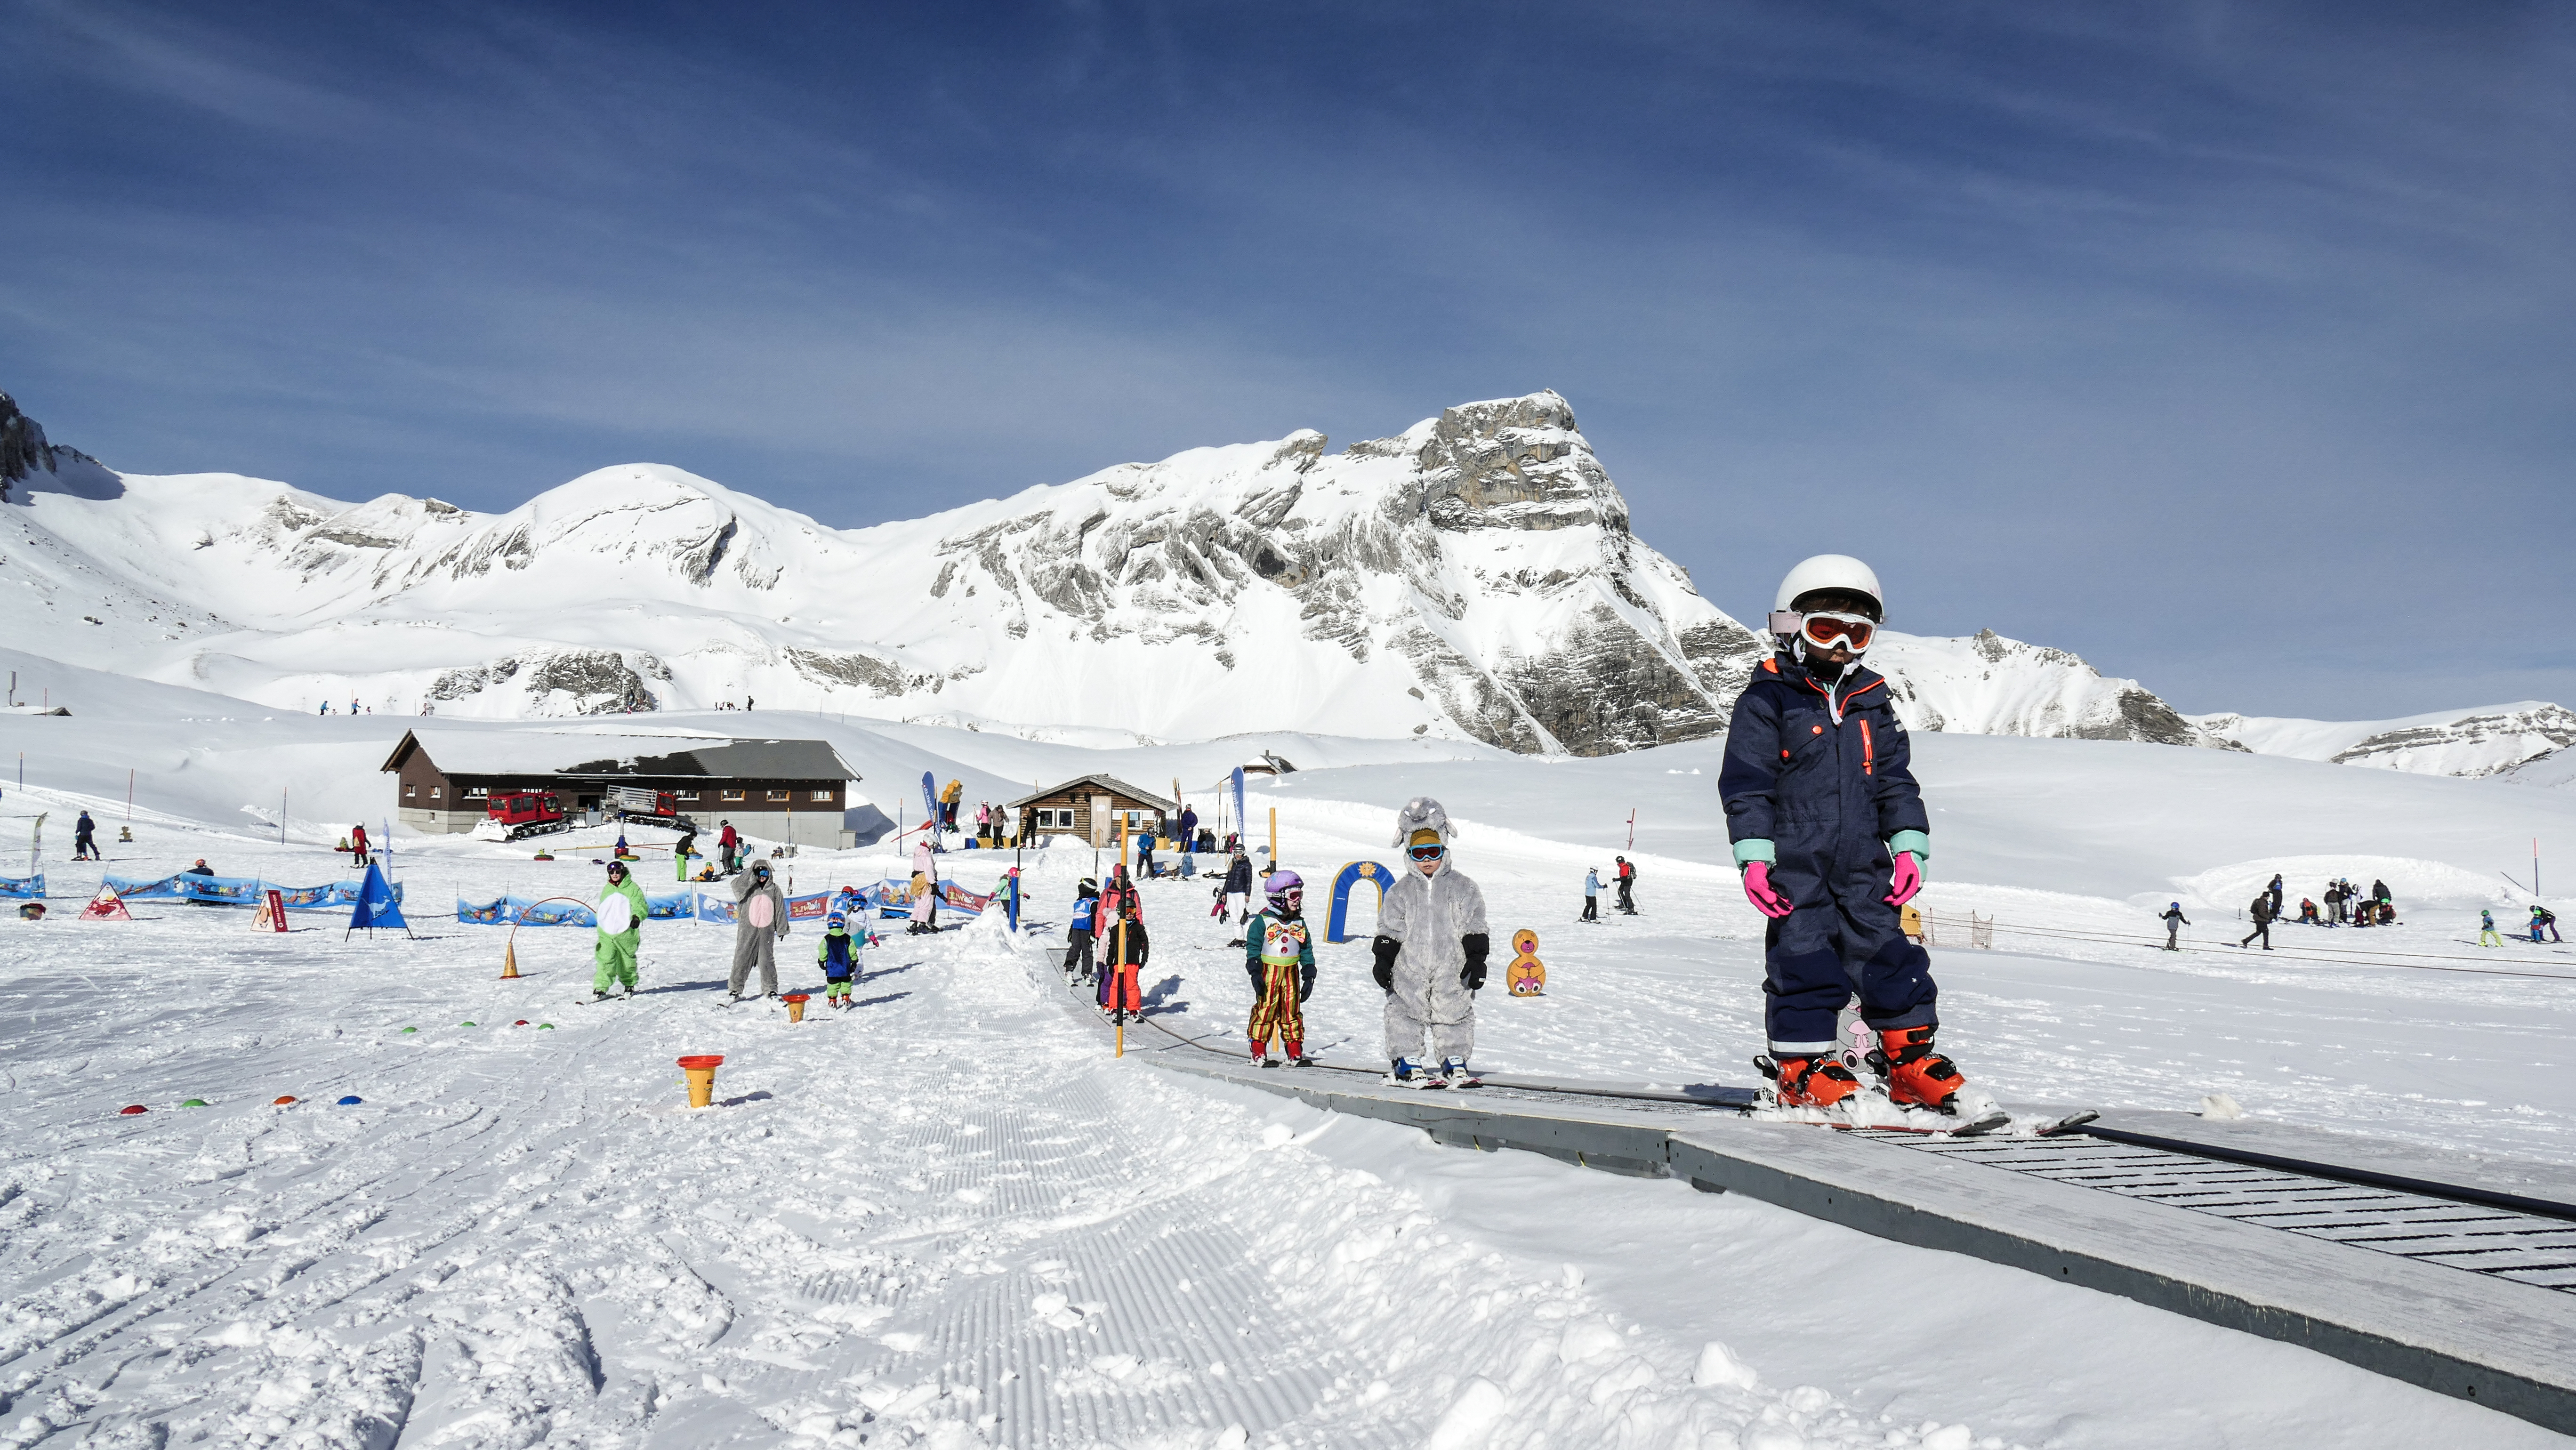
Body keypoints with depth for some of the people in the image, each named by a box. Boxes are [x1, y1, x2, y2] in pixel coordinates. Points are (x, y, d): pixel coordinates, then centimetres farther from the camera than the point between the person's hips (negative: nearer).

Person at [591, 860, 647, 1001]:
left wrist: (637, 917, -24)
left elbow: (642, 907, -6)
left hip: (626, 932, -3)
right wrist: (601, 923, 32)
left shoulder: (632, 888, -1)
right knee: (605, 960, -11)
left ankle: (629, 985, 27)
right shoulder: (607, 889, 15)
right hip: (607, 933, 3)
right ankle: (600, 989, -13)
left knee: (627, 960, 10)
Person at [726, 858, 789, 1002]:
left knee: (767, 960, 8)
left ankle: (770, 989, 18)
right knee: (742, 959, 0)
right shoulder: (749, 887, 3)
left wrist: (782, 929, 13)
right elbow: (736, 886, -18)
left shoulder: (775, 890, 8)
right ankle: (735, 990, 5)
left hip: (767, 931, 1)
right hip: (747, 930, -1)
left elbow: (780, 910, 12)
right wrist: (751, 875, -22)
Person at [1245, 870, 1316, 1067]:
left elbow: (1307, 949, 14)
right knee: (1265, 1010, -4)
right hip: (1269, 972, -5)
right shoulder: (1263, 921, -6)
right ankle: (1259, 1053, 3)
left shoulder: (1299, 923, 10)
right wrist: (1255, 973, -13)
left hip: (1291, 973, 5)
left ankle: (1295, 1053, 14)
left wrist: (1309, 975, 10)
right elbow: (1253, 947, -6)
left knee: (1292, 1012, 8)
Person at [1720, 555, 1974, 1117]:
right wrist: (1754, 856, -13)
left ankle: (1912, 1061, 15)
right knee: (1805, 963, -3)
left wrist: (1909, 847, 7)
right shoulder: (1766, 701, -3)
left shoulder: (1871, 702, 14)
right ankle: (1803, 1068, 9)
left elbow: (1896, 780, 17)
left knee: (1891, 958, 5)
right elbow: (1745, 784, -6)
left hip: (1863, 865, 5)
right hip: (1795, 864, -5)